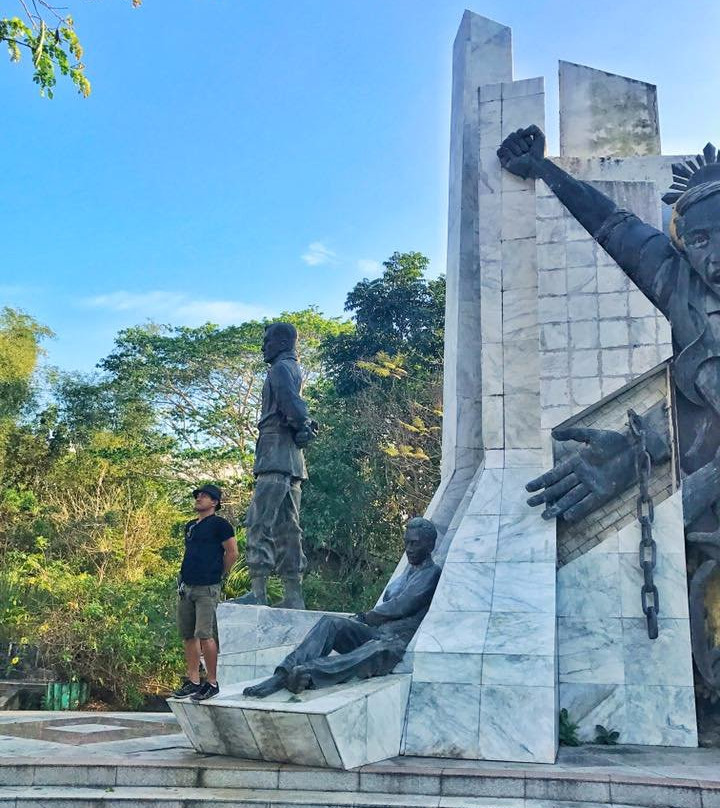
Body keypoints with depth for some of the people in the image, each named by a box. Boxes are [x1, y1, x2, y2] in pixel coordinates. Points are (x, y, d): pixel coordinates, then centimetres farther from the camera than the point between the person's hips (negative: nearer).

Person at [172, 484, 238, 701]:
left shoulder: (219, 524, -4)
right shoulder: (190, 526, 18)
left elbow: (232, 553, -6)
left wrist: (217, 575, 0)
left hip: (207, 588, -8)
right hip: (186, 586, 8)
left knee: (204, 634, -10)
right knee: (188, 635, 8)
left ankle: (212, 683, -1)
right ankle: (193, 681, 16)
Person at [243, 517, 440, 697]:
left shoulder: (432, 573, 0)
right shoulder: (409, 570, 28)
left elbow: (402, 606, -10)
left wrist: (365, 617, 1)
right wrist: (369, 618, 1)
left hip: (399, 641, -8)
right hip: (376, 633, 8)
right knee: (329, 622, -18)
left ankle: (308, 673, -60)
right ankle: (281, 675, -35)